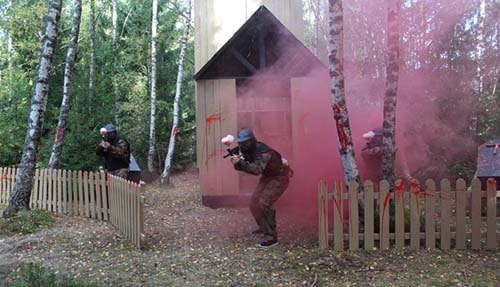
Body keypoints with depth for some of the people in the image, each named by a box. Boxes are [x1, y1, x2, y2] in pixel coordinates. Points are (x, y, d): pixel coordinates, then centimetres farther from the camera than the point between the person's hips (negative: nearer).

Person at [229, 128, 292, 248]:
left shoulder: (264, 152, -33)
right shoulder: (246, 151, -5)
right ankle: (264, 227, 30)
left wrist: (240, 163, -58)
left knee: (264, 203, -22)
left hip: (279, 177, -9)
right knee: (254, 202, 8)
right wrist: (236, 161, -26)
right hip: (267, 177, 9)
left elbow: (257, 170, -47)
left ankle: (271, 237, -16)